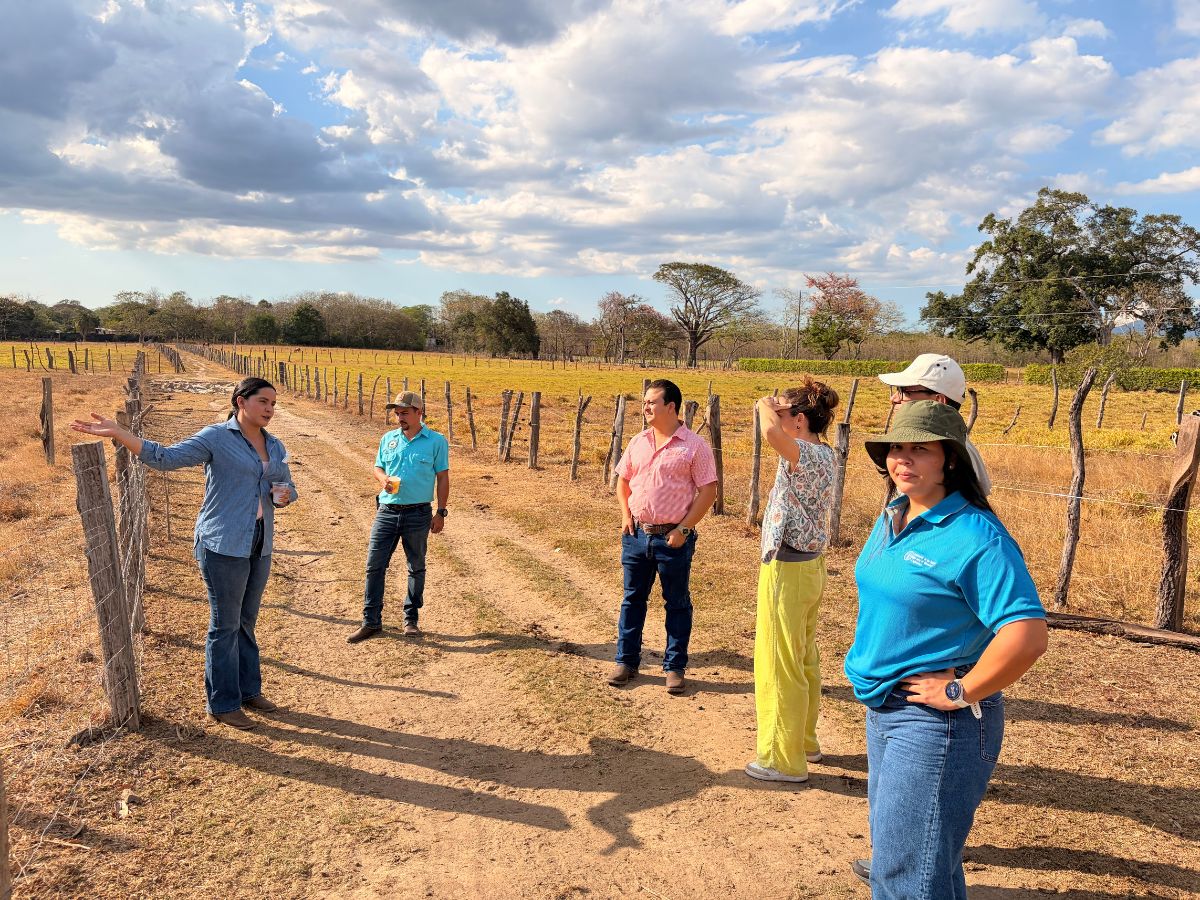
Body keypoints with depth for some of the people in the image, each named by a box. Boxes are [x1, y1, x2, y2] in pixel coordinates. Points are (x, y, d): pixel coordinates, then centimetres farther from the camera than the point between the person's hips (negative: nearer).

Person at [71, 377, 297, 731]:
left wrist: (284, 495, -5)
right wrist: (118, 433, -24)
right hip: (223, 544, -6)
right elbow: (165, 458, -15)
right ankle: (223, 704, 15)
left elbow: (288, 488, 18)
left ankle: (249, 690, 29)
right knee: (225, 625, 2)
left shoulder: (275, 446, 9)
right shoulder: (215, 437, -8)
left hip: (260, 546, 6)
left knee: (246, 622, 17)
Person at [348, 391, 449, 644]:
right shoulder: (388, 439, 8)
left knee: (416, 568, 10)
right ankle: (371, 622, 10)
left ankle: (411, 619, 24)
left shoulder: (436, 441, -2)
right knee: (374, 566, 1)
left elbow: (442, 478, 0)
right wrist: (384, 479, -8)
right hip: (386, 511, 3)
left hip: (418, 514, -3)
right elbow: (377, 468, 16)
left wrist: (441, 512, -3)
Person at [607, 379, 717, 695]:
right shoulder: (638, 442, 7)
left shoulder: (694, 446, -9)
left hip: (673, 538, -5)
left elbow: (708, 491, -10)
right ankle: (626, 661, 26)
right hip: (637, 534, 5)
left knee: (677, 603, 8)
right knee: (633, 598, 13)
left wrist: (683, 529, -13)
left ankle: (675, 668, 21)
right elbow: (622, 480, 18)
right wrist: (626, 515, 3)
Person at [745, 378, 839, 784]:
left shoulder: (806, 455, -23)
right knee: (805, 659, 21)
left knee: (780, 666, 3)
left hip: (787, 570, -10)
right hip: (809, 566, 10)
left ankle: (785, 759, 15)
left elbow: (771, 433, -43)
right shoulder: (824, 454, 5)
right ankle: (805, 741, 37)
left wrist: (765, 406, -26)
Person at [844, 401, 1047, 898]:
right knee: (893, 842, 25)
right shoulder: (892, 517, 4)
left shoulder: (975, 535, -22)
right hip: (884, 705, 9)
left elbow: (1028, 635, -30)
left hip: (935, 720, -9)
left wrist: (961, 693, -22)